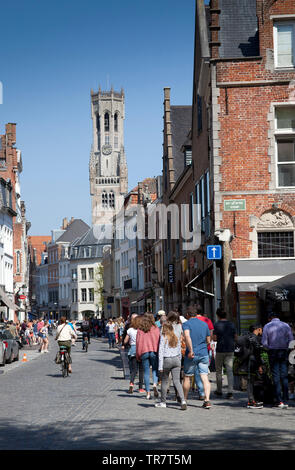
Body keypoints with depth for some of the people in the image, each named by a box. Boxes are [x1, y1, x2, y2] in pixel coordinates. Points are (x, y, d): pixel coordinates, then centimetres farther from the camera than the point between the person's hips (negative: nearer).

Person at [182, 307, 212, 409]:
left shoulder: (186, 324, -5)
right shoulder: (204, 324, 10)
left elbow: (187, 336, -24)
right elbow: (208, 340, 16)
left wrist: (191, 350, -22)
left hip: (192, 355, -3)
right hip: (204, 353, 3)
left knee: (187, 377, 12)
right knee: (205, 377, -2)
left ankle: (185, 399, 22)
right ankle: (207, 400, -14)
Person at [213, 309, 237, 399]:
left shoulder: (217, 325, -7)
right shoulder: (231, 324, 5)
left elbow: (214, 338, -9)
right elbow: (235, 338, 8)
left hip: (220, 350, -3)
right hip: (230, 350, 3)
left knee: (219, 371, 11)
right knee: (229, 371, 0)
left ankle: (219, 391, 19)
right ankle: (230, 391, -12)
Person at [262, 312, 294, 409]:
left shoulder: (267, 326, -1)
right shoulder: (286, 325, 3)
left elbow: (264, 343, -5)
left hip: (273, 352, -1)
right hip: (284, 353, 1)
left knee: (276, 377, 1)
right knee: (284, 376, 4)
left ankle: (279, 401, -3)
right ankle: (285, 400, 1)